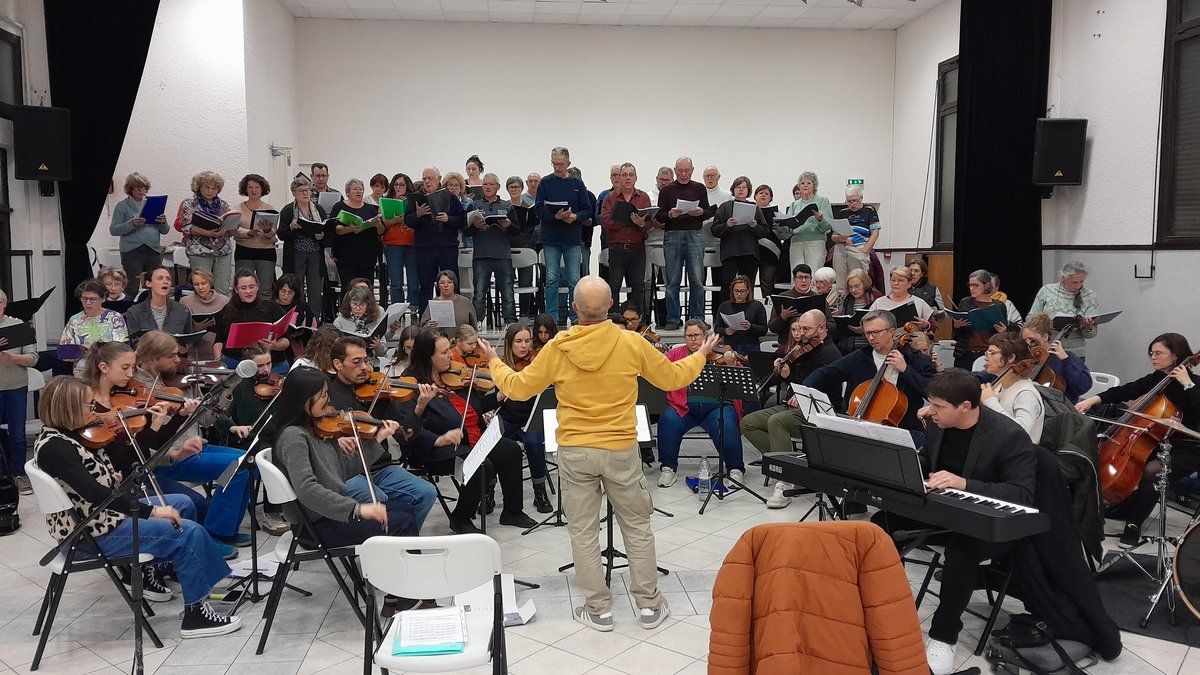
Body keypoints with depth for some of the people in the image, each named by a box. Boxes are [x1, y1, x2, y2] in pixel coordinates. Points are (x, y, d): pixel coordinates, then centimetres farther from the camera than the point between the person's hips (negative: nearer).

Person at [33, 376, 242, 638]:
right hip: (96, 531, -10)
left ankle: (150, 572, 27)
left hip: (109, 509, 10)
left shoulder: (70, 434, 5)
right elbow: (96, 494, -30)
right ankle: (195, 614, -6)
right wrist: (150, 511, -27)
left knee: (182, 504, 17)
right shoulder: (53, 446, -23)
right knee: (189, 533, -15)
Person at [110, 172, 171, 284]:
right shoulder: (122, 206, 6)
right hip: (132, 252, -3)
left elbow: (164, 231, 15)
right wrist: (132, 224, -19)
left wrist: (163, 223, -8)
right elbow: (113, 230, -4)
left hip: (154, 251, 3)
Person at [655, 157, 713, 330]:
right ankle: (673, 319, 7)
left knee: (697, 279, -2)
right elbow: (659, 216, 3)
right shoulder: (666, 190, 9)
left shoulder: (700, 188, 13)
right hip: (672, 236, 0)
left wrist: (700, 212, -11)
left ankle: (697, 318, 5)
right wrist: (670, 214, -17)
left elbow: (709, 212, 10)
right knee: (673, 280, 1)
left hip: (695, 235, 1)